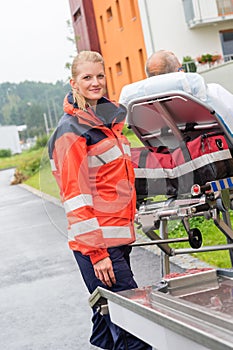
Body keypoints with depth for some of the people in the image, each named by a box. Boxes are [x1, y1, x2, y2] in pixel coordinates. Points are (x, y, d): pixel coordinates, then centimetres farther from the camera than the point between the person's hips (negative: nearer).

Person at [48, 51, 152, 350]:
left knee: (109, 319, 17)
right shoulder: (71, 131, -12)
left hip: (118, 237, 9)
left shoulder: (109, 118, 15)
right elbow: (75, 197, -17)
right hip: (96, 244, -9)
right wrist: (96, 252, -20)